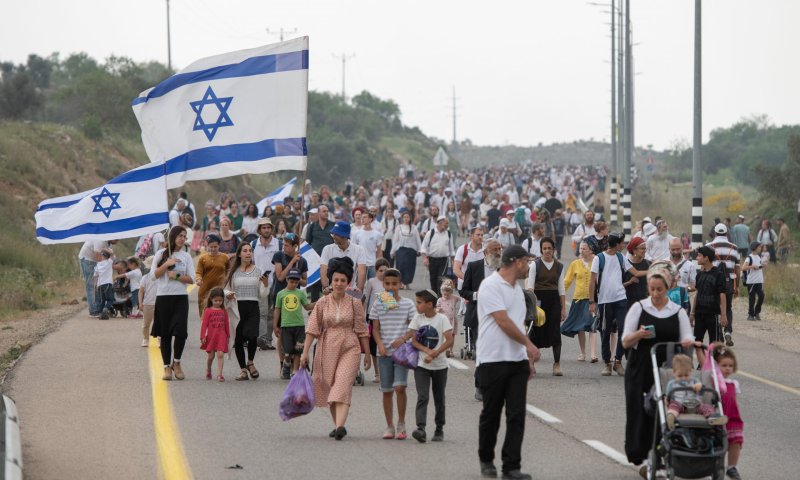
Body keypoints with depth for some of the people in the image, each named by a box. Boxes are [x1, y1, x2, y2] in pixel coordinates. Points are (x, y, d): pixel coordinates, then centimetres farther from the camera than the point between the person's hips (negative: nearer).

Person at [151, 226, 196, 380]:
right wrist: (167, 264, -12)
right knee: (165, 333, 2)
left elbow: (191, 279, 3)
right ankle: (167, 366, 10)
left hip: (181, 298, 1)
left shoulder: (186, 256, 9)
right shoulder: (161, 254, 5)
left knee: (180, 331, -13)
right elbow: (155, 275, -1)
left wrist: (176, 276, -10)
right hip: (163, 297, -1)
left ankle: (176, 363, 6)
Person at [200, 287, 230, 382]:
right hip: (211, 336, -1)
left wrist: (228, 337, 15)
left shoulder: (224, 311, 5)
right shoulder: (208, 311, -2)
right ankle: (208, 372, 32)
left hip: (221, 336, 1)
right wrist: (202, 337, -8)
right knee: (211, 356, 9)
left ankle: (219, 374, -14)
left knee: (220, 355, -11)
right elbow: (204, 324, -4)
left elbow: (227, 324, 12)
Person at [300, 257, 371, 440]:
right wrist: (305, 352, -3)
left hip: (349, 349, -2)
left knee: (343, 386, -17)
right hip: (327, 349, 2)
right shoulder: (322, 303, 3)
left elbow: (362, 330, 6)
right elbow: (312, 328, 2)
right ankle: (337, 424, 22)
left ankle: (340, 426, -30)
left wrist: (367, 353, 7)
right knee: (330, 388, 8)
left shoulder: (355, 304, 2)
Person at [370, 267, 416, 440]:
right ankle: (389, 426, 14)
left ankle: (401, 424, -2)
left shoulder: (407, 304, 2)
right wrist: (380, 344, -12)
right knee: (387, 391, 5)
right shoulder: (378, 304, 6)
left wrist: (403, 339, -17)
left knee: (399, 387, -15)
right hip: (384, 353, 2)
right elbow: (375, 329, 6)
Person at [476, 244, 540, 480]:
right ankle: (486, 460, 24)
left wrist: (528, 359, 17)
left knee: (517, 415, -2)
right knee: (491, 414, 6)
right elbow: (503, 322, -16)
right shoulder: (491, 286, -11)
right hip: (493, 361, -7)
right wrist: (529, 345, -7)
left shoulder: (517, 289, 16)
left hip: (517, 361, 7)